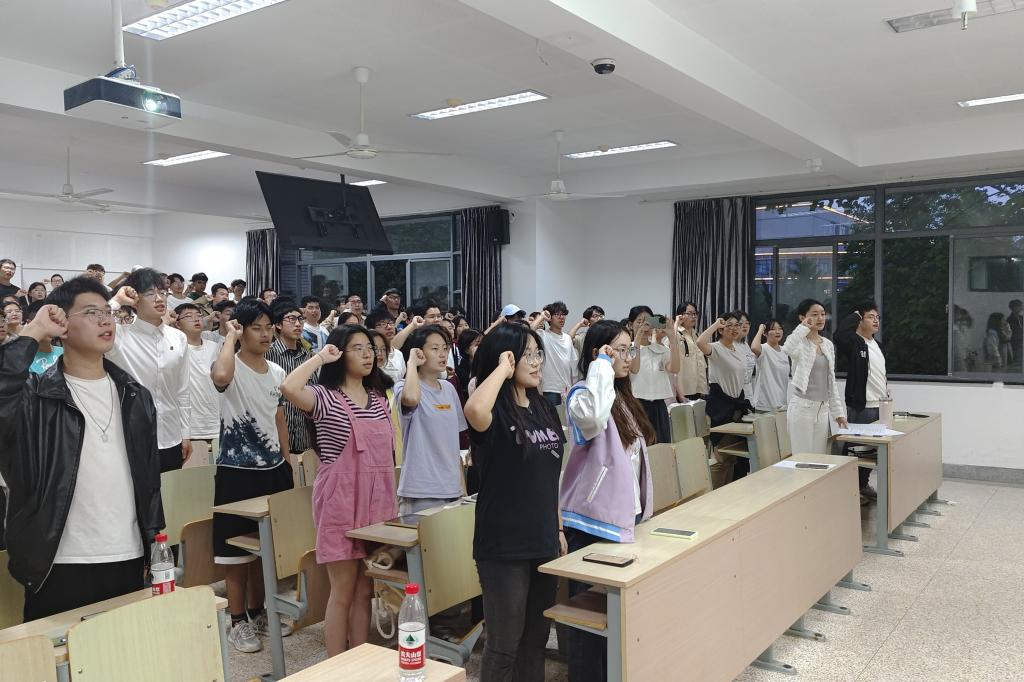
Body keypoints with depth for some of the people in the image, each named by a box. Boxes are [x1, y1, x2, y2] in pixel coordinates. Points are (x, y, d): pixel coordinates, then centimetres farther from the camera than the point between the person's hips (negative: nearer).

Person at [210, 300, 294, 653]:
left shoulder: (277, 372, 8)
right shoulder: (233, 368, -12)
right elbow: (220, 376, -39)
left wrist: (287, 462, 14)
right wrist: (230, 336, -23)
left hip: (273, 467, 7)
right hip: (237, 469, -6)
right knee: (236, 548, 3)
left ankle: (257, 612, 30)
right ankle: (238, 621, 15)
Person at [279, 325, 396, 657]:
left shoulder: (379, 398, 11)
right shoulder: (325, 396, -8)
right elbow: (289, 388, -31)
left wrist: (392, 499, 14)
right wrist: (320, 357, -16)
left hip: (376, 501, 6)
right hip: (341, 500, -6)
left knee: (365, 589, 12)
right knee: (343, 591, 1)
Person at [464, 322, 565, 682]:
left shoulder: (543, 408, 8)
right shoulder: (495, 412, -14)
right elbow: (474, 411, -41)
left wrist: (558, 529, 16)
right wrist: (503, 369, -26)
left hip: (543, 541, 7)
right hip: (503, 547, -7)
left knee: (536, 638, 19)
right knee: (504, 645, 5)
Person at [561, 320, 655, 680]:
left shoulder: (623, 398, 12)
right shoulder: (583, 395, -14)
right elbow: (592, 419, -40)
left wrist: (640, 507, 22)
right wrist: (602, 367, -27)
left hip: (625, 514, 9)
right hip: (594, 519, -8)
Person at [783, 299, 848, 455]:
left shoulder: (828, 345, 12)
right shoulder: (800, 343, -8)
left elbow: (831, 380, 16)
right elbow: (787, 349, -35)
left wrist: (838, 411, 13)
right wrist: (804, 327, -22)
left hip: (823, 410, 7)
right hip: (802, 407, -7)